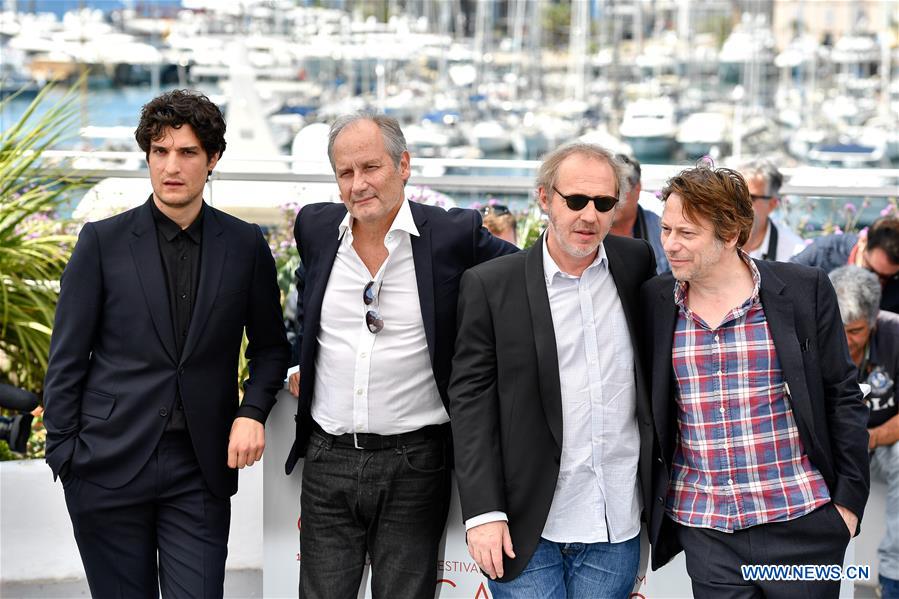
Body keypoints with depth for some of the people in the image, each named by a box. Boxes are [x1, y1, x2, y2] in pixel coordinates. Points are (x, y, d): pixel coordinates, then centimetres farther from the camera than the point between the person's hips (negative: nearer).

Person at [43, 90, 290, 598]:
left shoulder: (245, 245, 5)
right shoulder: (104, 241, 0)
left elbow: (271, 346, 14)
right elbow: (68, 359, 2)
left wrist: (252, 412, -3)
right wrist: (63, 454, -2)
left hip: (200, 467, 1)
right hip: (110, 464, -1)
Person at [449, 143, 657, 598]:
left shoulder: (636, 264, 5)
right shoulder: (490, 286, -4)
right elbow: (471, 402, -5)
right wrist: (483, 513, -12)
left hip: (615, 530, 3)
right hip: (526, 530, -2)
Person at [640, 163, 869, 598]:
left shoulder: (805, 291, -4)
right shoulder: (654, 301, 3)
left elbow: (842, 398, 0)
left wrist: (850, 498, -3)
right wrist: (645, 510, 9)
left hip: (801, 522, -2)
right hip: (703, 527, 2)